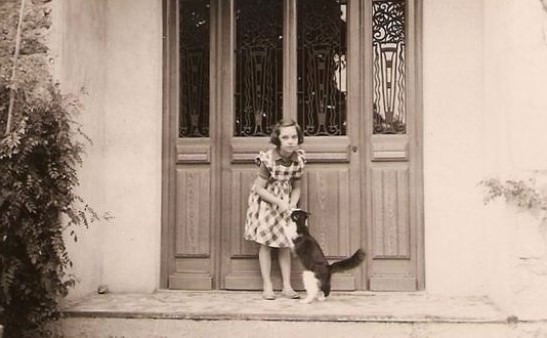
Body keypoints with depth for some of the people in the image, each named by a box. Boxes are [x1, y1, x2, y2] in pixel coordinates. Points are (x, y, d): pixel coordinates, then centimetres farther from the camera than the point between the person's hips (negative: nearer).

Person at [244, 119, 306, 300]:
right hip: (265, 199, -4)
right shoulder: (268, 158, -25)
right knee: (265, 242, -2)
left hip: (285, 201, 4)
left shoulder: (299, 159, -13)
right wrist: (279, 202, -25)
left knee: (285, 243, 6)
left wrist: (292, 205, -14)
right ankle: (267, 286, 6)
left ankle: (287, 286, 12)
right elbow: (259, 189, -18)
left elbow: (296, 188, 0)